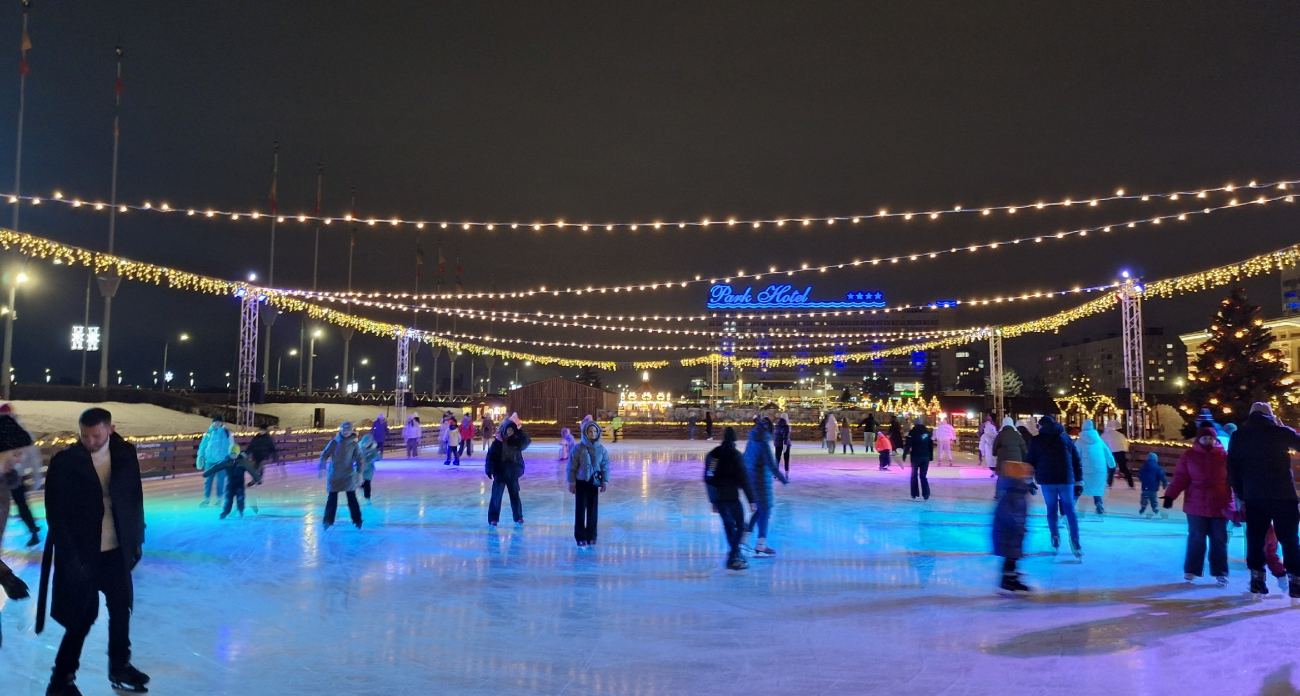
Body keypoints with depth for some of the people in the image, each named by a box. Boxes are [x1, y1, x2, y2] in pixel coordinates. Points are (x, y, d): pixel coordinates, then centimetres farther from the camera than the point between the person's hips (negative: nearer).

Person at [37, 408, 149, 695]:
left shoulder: (125, 454, -3)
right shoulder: (64, 462, -13)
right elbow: (56, 514, -12)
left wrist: (137, 537, 4)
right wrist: (72, 557, -15)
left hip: (117, 550, 4)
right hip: (81, 554, -4)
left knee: (121, 610, 16)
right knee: (83, 618, 2)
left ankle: (120, 668, 36)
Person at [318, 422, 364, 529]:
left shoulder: (354, 444, -2)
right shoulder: (334, 442, -1)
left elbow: (360, 459, -3)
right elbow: (324, 455, -1)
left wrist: (359, 473, -12)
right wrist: (321, 468, -12)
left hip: (349, 475, -1)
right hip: (334, 474, 1)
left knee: (352, 498, 3)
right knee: (332, 498, 5)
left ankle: (357, 520, 10)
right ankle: (328, 520, 12)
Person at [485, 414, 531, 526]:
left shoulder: (516, 441, 0)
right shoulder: (497, 442, -7)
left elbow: (527, 441, -14)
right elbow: (490, 456, -7)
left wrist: (520, 431, -19)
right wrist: (489, 469, -15)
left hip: (513, 474, 3)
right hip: (500, 473, -2)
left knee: (515, 496, 13)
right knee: (496, 496, -2)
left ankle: (518, 517, 24)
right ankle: (493, 518, 4)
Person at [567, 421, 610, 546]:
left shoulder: (601, 449, 0)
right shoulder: (578, 448, -8)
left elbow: (605, 466, 3)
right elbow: (572, 467, -6)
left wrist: (605, 481, -6)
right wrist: (571, 482, -8)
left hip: (594, 483, 2)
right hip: (581, 482, -2)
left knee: (592, 510, 6)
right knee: (580, 509, 1)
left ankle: (591, 537, 15)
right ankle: (580, 537, 9)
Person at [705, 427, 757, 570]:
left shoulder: (712, 454, 12)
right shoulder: (735, 455, -7)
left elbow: (708, 478, 17)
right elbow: (744, 479, -12)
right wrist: (752, 500, -8)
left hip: (716, 496, 6)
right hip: (730, 495, -6)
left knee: (728, 523, 20)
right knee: (740, 525, 3)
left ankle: (735, 553, 30)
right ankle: (732, 558, -4)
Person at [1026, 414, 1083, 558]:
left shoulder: (1036, 440, 6)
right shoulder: (1066, 438, 13)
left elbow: (1030, 461, 6)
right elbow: (1077, 461, 11)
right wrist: (1078, 480, 13)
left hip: (1046, 479, -1)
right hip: (1066, 479, 1)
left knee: (1051, 509, 10)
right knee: (1069, 509, 5)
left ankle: (1055, 539, 6)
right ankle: (1075, 542, -3)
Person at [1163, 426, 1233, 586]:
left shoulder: (1225, 456, -1)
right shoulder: (1189, 455, -2)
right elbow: (1181, 477, -3)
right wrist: (1170, 495, -10)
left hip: (1220, 505, 0)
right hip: (1196, 505, 0)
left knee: (1219, 540, 6)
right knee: (1196, 538, 6)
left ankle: (1220, 573, 15)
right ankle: (1191, 570, 15)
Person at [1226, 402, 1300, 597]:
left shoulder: (1238, 436, 5)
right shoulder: (1280, 432, -4)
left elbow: (1232, 468, 4)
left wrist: (1240, 494, 10)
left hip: (1253, 496, 2)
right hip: (1282, 494, -2)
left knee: (1255, 538, 8)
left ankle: (1257, 578, 6)